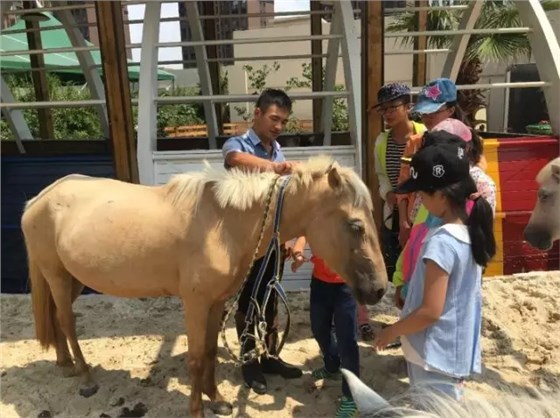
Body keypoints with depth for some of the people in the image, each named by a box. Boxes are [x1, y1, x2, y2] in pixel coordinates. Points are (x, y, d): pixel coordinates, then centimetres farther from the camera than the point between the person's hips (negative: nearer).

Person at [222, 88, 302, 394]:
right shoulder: (237, 145, -10)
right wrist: (272, 167, -54)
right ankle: (250, 362, 24)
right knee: (247, 302, 7)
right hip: (245, 238, -5)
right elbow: (235, 158, -37)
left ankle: (269, 356, 32)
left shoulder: (278, 153, 8)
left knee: (269, 300, 16)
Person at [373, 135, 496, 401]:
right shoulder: (472, 232, -1)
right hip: (457, 348, 8)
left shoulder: (441, 242, -27)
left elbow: (430, 311, -25)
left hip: (435, 353, -8)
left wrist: (391, 331, -11)